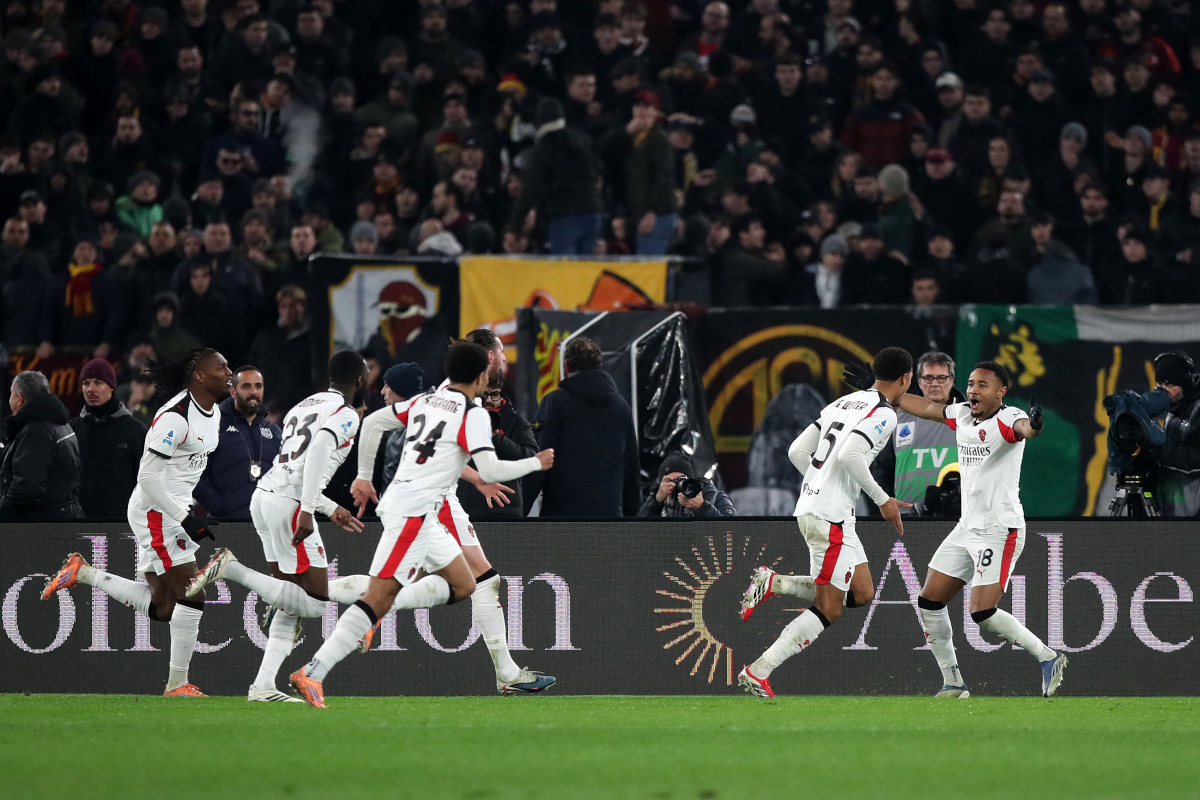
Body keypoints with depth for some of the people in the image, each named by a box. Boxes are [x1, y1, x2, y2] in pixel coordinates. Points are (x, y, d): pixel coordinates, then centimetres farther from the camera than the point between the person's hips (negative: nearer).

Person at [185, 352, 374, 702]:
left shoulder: (304, 407, 23)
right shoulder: (345, 415, -3)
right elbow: (317, 453, -21)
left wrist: (333, 510, 34)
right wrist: (308, 512, -24)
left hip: (263, 495, 9)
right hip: (288, 504, -9)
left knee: (293, 600, 12)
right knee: (315, 601, -6)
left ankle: (263, 686, 5)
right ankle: (232, 569, -14)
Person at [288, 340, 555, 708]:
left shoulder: (425, 401, 15)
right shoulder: (473, 415, -8)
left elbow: (371, 423, 16)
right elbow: (490, 470, -14)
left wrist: (364, 477, 23)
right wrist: (536, 463, 2)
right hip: (415, 509, -9)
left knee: (462, 586, 16)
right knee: (379, 597, -15)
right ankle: (312, 673, -22)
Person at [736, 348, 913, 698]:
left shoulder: (842, 403, 17)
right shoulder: (884, 413, -8)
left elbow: (797, 451, 15)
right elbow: (849, 456, -23)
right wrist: (882, 500, -13)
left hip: (810, 506, 9)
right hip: (831, 516, -9)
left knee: (862, 593, 16)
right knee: (828, 610, -5)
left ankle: (773, 583, 7)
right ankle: (758, 673, -9)